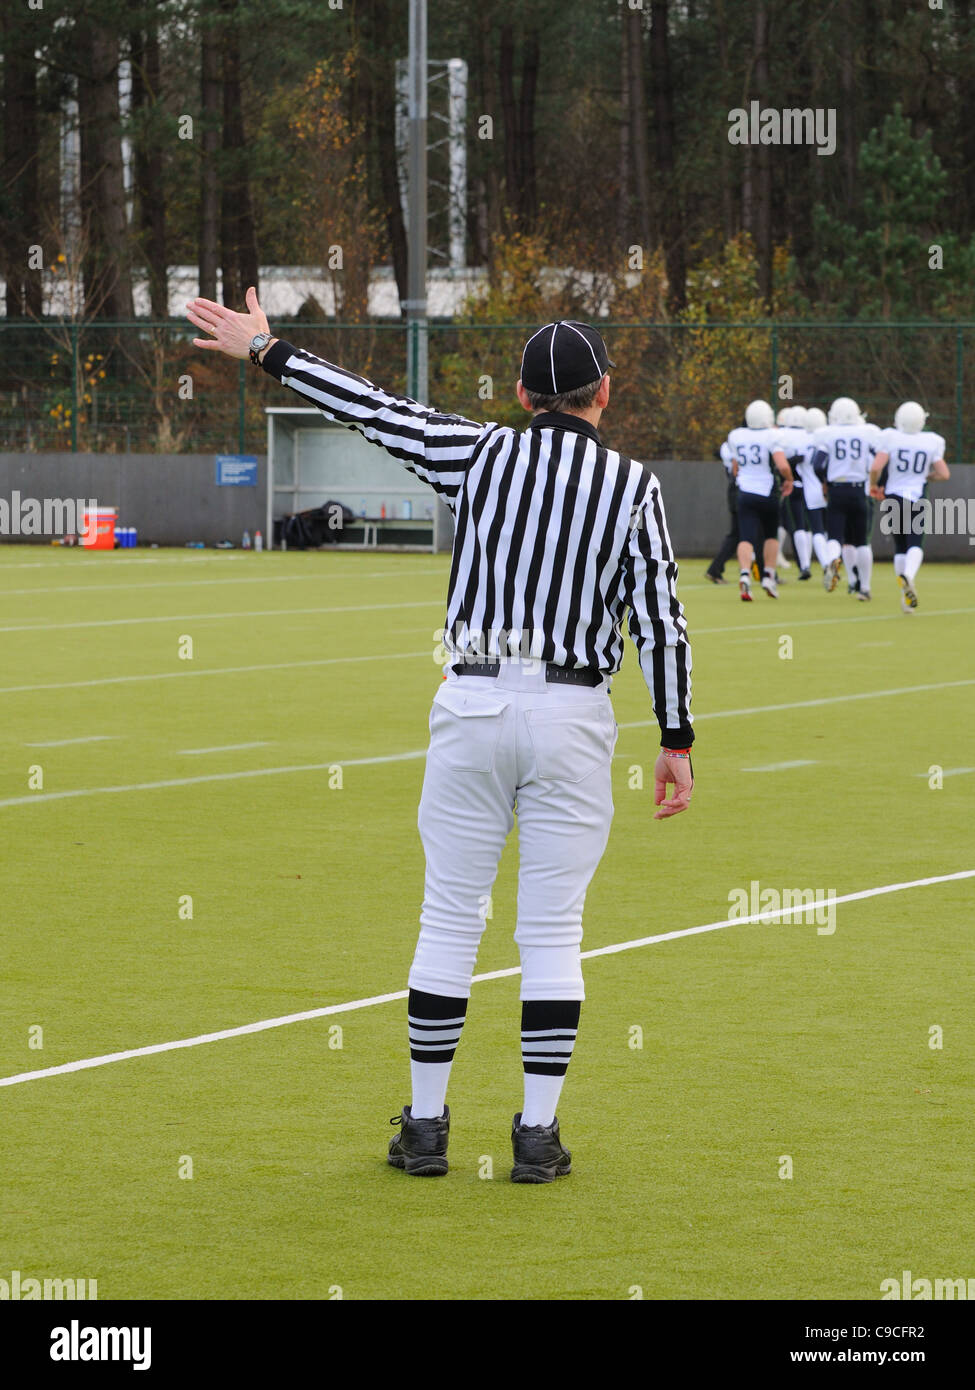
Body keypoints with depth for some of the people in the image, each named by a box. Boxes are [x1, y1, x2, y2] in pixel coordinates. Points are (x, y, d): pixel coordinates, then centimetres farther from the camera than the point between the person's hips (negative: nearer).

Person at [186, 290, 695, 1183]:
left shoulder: (481, 453, 0)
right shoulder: (633, 487, -2)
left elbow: (370, 406, 5)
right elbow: (661, 623, -5)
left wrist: (266, 349, 16)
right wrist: (676, 740, 2)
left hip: (472, 706, 1)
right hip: (574, 716, -1)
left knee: (449, 921, 8)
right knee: (553, 932, 4)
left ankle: (425, 1127, 11)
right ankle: (537, 1134, 3)